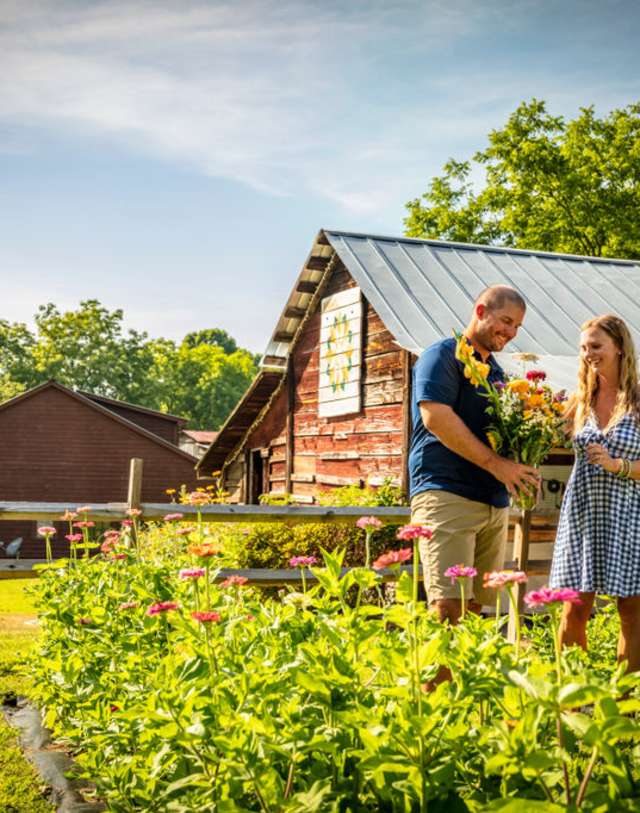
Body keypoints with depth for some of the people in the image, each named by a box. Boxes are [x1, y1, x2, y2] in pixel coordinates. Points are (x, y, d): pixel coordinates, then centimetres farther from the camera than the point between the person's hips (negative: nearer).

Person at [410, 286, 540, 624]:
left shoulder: (496, 371, 23)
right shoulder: (444, 355, -2)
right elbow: (436, 418, -17)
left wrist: (519, 468, 6)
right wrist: (495, 464, -17)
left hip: (494, 501, 8)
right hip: (446, 492, -8)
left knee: (476, 606, 5)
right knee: (448, 605, -15)